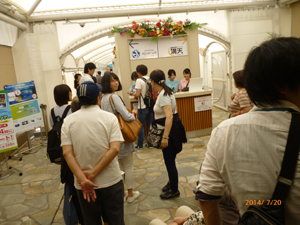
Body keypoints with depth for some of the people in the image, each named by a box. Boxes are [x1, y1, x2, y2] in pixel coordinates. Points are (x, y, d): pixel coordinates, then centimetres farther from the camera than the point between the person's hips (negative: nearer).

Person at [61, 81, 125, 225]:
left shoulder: (68, 121, -4)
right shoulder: (110, 118, -9)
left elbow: (67, 153, -12)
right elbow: (114, 149, -18)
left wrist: (82, 179, -14)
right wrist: (93, 173, -15)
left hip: (83, 184, 2)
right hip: (111, 181, -2)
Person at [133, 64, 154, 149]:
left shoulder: (139, 81, -13)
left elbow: (137, 95, -18)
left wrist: (133, 94, 2)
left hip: (142, 107, -6)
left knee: (141, 126, 4)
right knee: (150, 125, 12)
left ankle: (140, 145, 11)